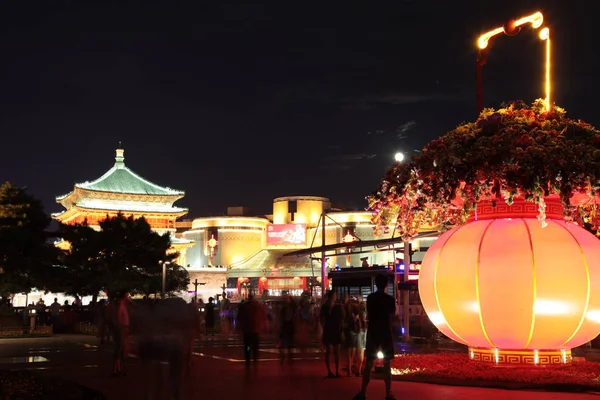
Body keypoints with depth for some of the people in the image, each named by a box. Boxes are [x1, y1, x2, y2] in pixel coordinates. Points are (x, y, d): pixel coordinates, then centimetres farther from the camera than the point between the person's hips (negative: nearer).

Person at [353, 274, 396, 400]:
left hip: (372, 333, 2)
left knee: (369, 364, 5)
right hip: (386, 333, -2)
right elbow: (393, 313, 10)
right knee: (387, 364, 2)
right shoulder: (390, 299, -7)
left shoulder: (370, 298, 1)